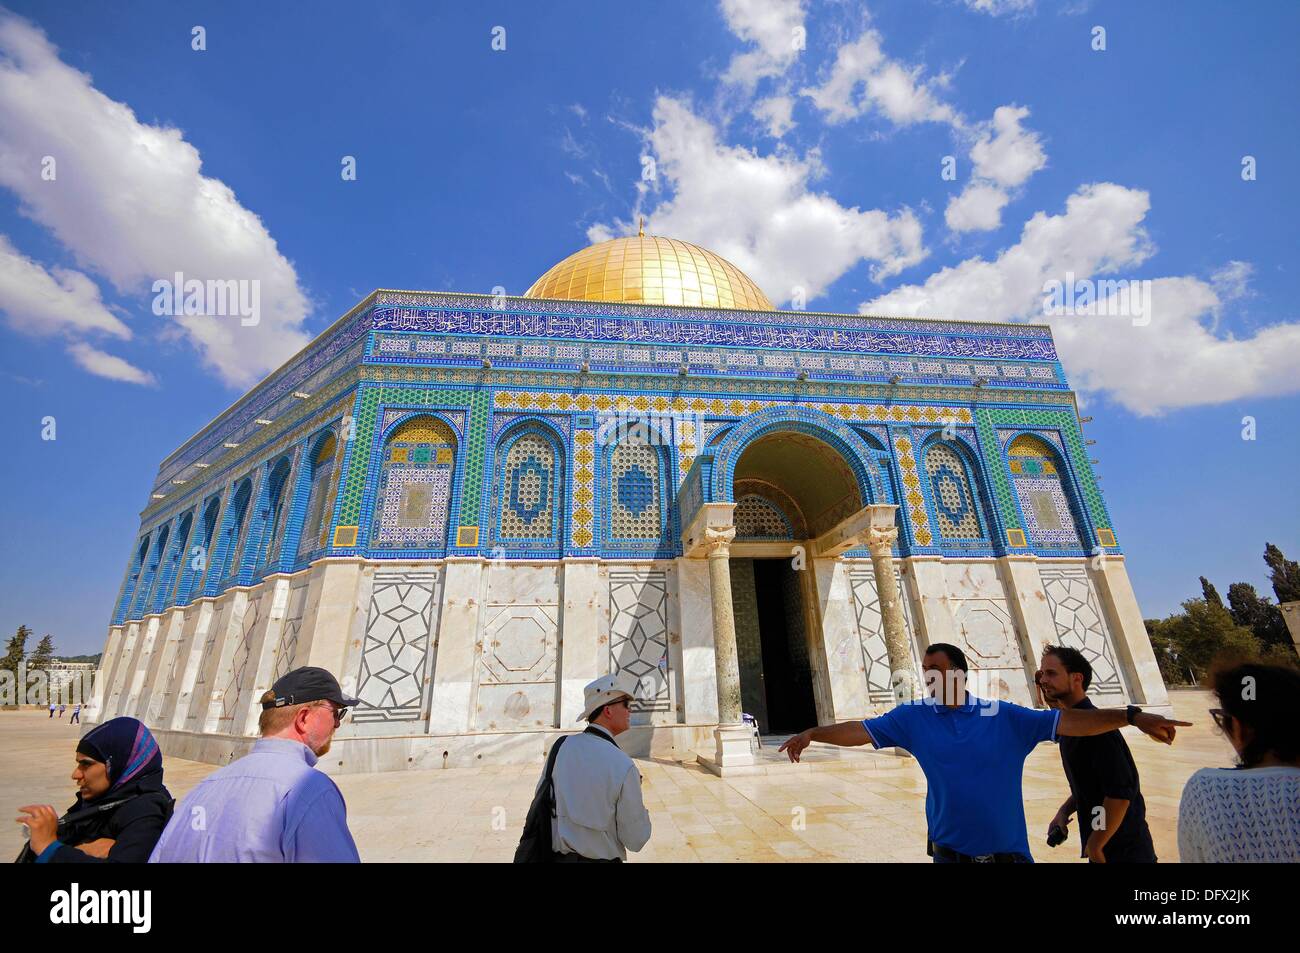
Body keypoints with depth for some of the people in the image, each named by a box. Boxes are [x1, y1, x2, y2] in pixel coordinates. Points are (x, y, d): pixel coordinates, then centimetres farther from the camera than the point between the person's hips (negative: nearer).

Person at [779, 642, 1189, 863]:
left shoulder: (1003, 717, -6)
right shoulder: (913, 717, -7)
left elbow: (1065, 721, -11)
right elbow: (861, 730, -9)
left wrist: (1131, 716, -21)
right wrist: (812, 733, -17)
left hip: (1007, 851, 0)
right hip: (951, 852, 0)